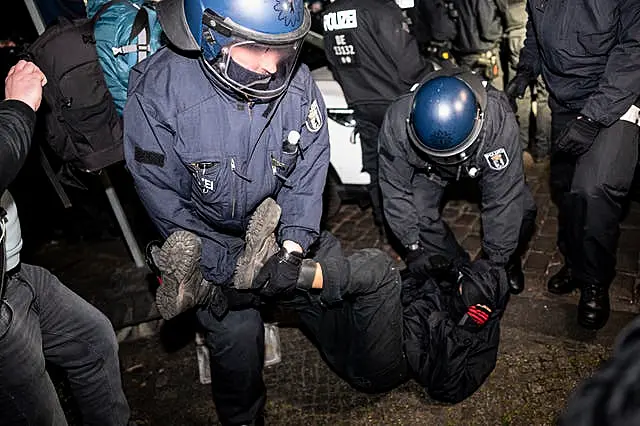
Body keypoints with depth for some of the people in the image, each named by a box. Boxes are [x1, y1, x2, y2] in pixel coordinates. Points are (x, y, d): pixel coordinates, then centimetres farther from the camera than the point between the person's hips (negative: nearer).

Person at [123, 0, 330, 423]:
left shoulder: (298, 82, -19)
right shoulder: (156, 91, -28)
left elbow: (309, 171, -9)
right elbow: (166, 200, -21)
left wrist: (293, 244, -20)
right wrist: (228, 266, -22)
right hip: (207, 235, -4)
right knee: (237, 331, -7)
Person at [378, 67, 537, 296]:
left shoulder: (500, 122, -42)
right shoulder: (396, 122, -39)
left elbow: (502, 200, -32)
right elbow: (396, 192, -24)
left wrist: (497, 260, -23)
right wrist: (412, 246, -17)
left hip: (483, 160, 0)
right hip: (427, 168, 1)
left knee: (521, 209, -17)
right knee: (417, 216, -18)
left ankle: (508, 259, 16)